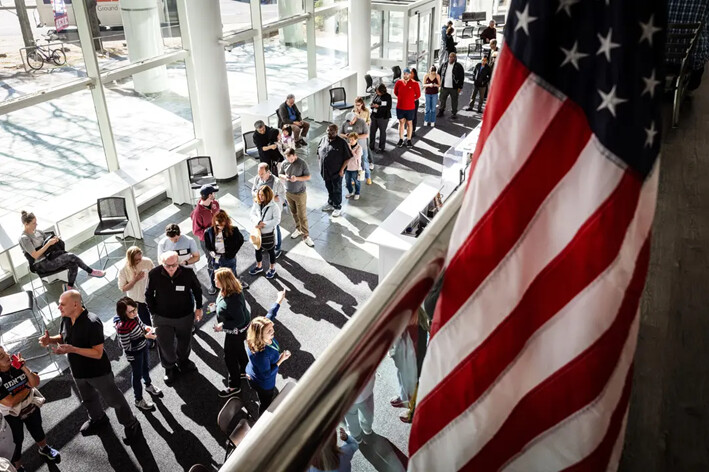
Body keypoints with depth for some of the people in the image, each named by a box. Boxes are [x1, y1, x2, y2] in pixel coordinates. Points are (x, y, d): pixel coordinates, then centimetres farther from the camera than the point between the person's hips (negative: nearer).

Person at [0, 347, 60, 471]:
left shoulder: (17, 365, -18)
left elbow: (36, 382, -16)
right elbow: (10, 402, -27)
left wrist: (24, 368, -29)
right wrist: (28, 387, -17)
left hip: (31, 407, 4)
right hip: (14, 416, -4)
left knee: (38, 431, 26)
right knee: (17, 441, 12)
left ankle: (44, 449, 55)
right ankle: (17, 467, 37)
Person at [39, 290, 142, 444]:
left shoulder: (92, 323, -32)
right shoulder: (66, 319, -9)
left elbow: (98, 353, -30)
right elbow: (63, 337, 10)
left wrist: (72, 349, -38)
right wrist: (50, 339, -12)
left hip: (98, 372, -8)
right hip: (78, 371, 8)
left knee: (114, 400, 10)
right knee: (88, 399, 30)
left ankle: (131, 425, 30)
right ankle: (98, 419, 57)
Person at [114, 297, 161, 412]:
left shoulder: (134, 316, -16)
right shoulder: (122, 327, -38)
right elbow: (127, 347, -29)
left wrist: (145, 328, -16)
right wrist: (145, 337, -32)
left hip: (143, 347, 7)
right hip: (134, 354, -7)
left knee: (146, 367, 30)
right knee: (137, 374, 16)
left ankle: (148, 385, 60)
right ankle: (139, 400, 40)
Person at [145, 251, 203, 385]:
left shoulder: (188, 272, -20)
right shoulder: (154, 274, -20)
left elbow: (197, 289, -2)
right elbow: (149, 295, -3)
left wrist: (199, 308, 1)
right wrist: (153, 312, -1)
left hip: (185, 316, 1)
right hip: (162, 318, -1)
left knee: (185, 341, 23)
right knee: (165, 345, 9)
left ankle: (182, 361, 53)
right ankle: (169, 368, 38)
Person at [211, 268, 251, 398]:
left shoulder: (233, 299, -40)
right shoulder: (228, 290, -11)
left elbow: (240, 321, -32)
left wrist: (222, 326, -28)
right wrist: (216, 306, 0)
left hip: (236, 331, -9)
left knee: (229, 357, 7)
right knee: (239, 349, 29)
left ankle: (234, 386, 26)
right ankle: (244, 371, 54)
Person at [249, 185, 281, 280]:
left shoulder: (274, 206, -20)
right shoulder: (256, 203, -5)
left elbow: (277, 220, -21)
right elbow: (253, 214, -5)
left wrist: (264, 224, -26)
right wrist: (258, 222, -24)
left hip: (269, 232, -5)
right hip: (257, 231, 5)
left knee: (270, 251, 13)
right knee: (258, 249, 22)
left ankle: (272, 269, 33)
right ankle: (259, 266, 44)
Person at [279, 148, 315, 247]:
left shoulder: (302, 163, -15)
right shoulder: (284, 163, -3)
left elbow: (308, 177, -10)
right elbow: (280, 174, 9)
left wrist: (297, 178, -26)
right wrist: (284, 177, -15)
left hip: (300, 194, -4)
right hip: (288, 193, 5)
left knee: (302, 216, -2)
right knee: (294, 213, 18)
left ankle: (306, 236, 6)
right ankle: (298, 229, 37)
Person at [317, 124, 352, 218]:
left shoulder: (342, 143, -16)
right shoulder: (324, 140, 2)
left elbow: (347, 158, -14)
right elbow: (319, 152, 15)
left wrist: (342, 170, -17)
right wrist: (320, 162, 8)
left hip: (336, 172, -5)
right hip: (325, 171, 6)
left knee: (337, 190, 7)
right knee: (329, 189, 21)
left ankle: (338, 208, 21)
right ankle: (330, 204, 39)